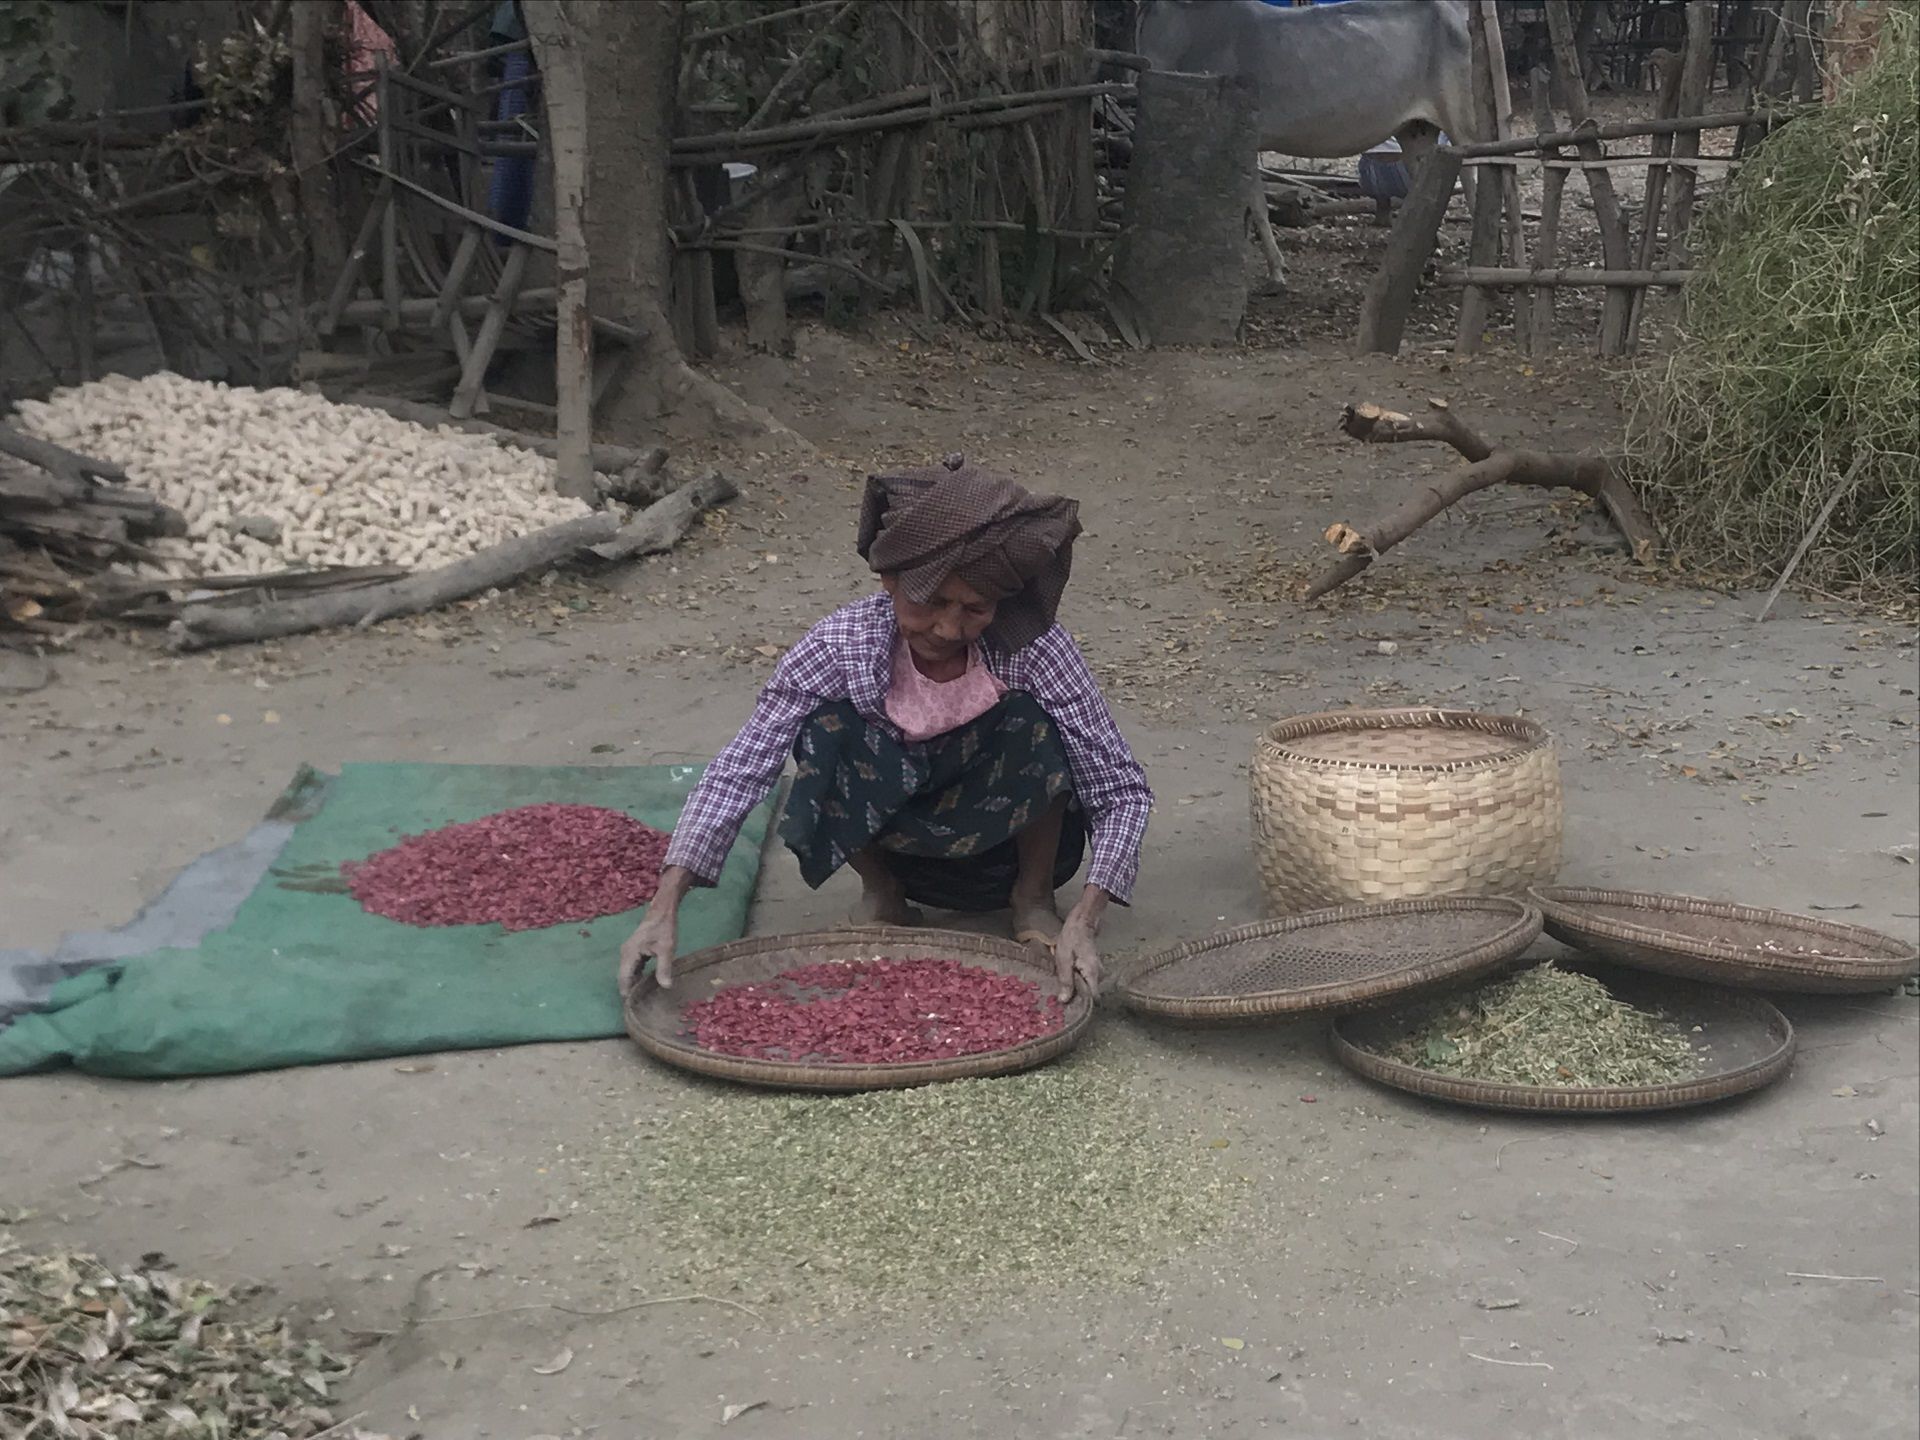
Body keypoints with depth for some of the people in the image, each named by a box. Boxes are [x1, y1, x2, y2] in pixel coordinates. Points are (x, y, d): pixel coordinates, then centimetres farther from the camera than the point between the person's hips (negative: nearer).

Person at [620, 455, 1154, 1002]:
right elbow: (737, 773, -26)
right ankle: (879, 894, 0)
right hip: (900, 845, 1)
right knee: (827, 731, -28)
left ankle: (1034, 897, -3)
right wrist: (664, 909, -36)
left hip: (1010, 841, 0)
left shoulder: (1036, 651, -26)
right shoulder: (842, 645, -25)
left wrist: (1084, 921, -37)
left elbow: (1123, 791, -23)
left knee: (1031, 724, -30)